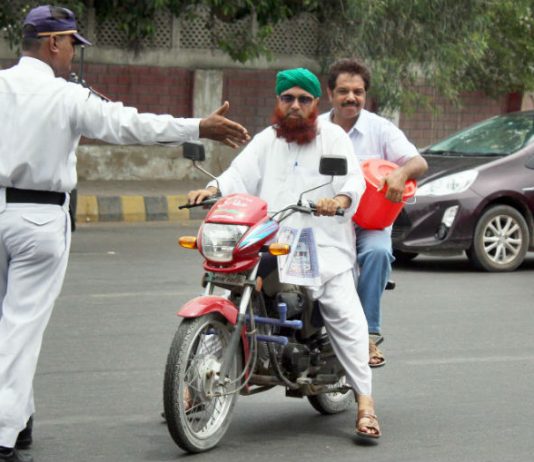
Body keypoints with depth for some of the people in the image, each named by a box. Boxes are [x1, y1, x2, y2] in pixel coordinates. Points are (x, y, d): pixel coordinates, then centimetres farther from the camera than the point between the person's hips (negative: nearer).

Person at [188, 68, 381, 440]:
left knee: (345, 314, -19)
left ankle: (365, 401, -18)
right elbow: (240, 174, 6)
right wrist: (212, 189, -15)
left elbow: (354, 178, -6)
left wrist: (341, 198, -29)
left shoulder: (332, 137, 8)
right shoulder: (266, 140, 19)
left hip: (324, 244, -3)